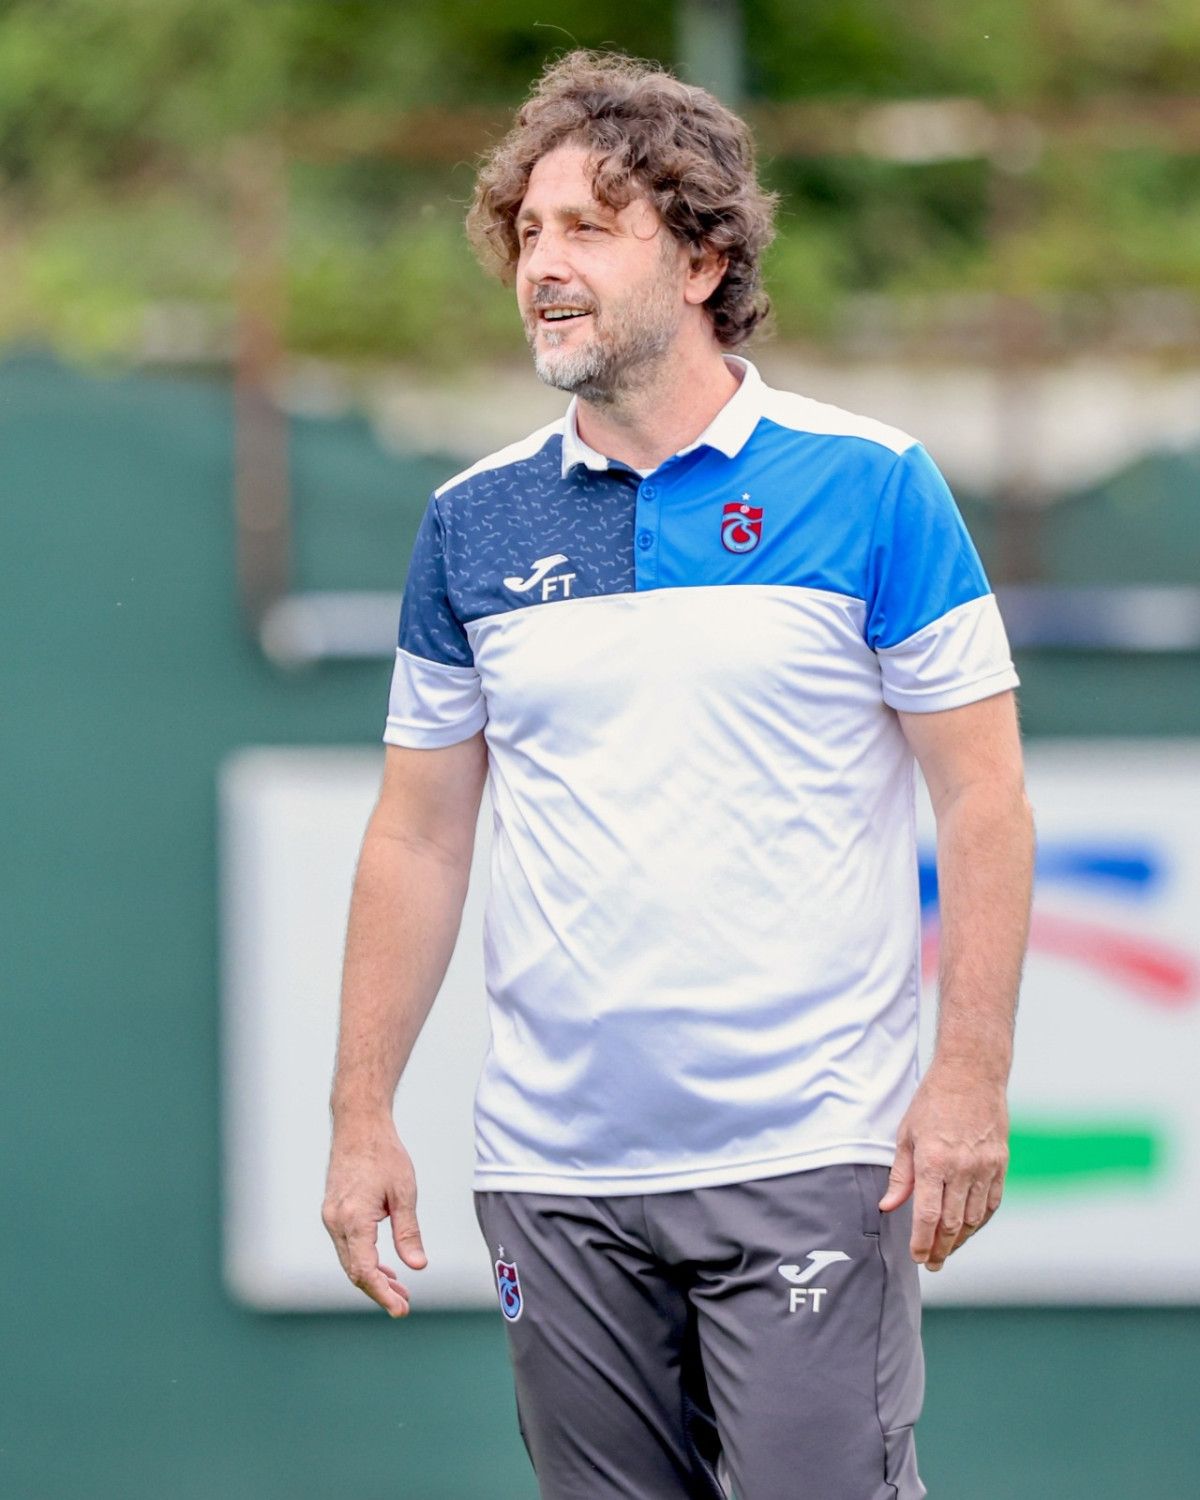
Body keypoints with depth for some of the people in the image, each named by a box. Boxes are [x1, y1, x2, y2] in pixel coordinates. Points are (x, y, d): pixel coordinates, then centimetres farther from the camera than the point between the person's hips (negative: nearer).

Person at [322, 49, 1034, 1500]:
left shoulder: (871, 485, -2)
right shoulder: (471, 524, 8)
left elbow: (983, 797, -2)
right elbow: (419, 834, 12)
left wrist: (973, 1074, -11)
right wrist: (362, 1113, 6)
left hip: (805, 1161, -4)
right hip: (554, 1168, 4)